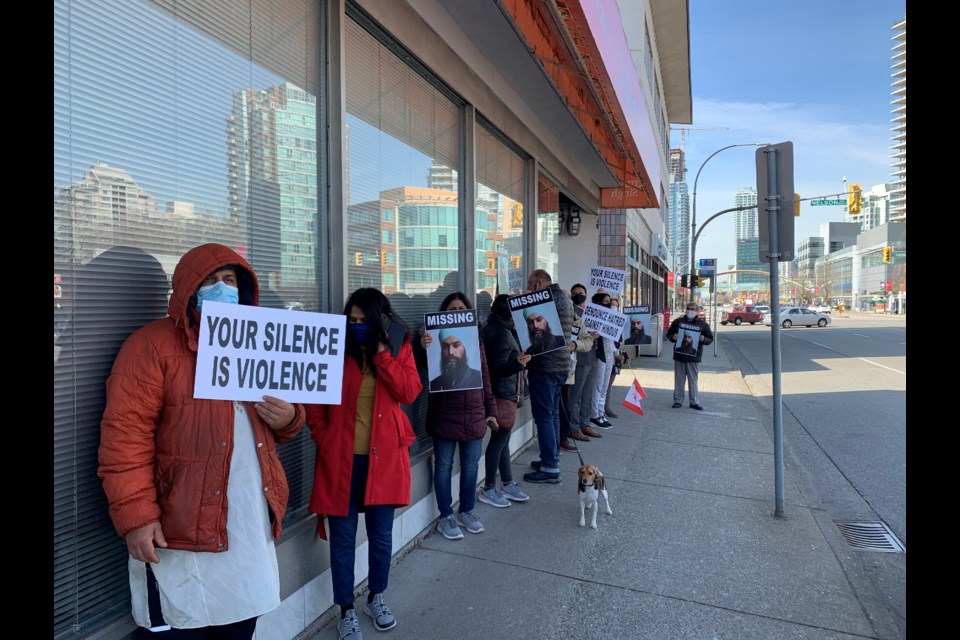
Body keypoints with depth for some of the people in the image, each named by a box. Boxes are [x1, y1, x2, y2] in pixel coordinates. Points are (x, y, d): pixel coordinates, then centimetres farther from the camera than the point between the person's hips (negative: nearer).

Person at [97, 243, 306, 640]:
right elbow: (125, 435, -13)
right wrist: (135, 515, -18)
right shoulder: (152, 345, -7)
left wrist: (289, 417, -5)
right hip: (180, 534, -6)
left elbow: (282, 418, 19)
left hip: (252, 527, 6)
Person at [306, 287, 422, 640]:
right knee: (343, 537, 10)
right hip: (341, 458, -1)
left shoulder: (399, 347, 0)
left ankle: (376, 598, 39)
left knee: (381, 533, 14)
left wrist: (381, 353, -17)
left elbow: (409, 392, -13)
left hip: (384, 457, 1)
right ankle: (346, 611, 30)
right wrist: (323, 439, -6)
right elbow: (315, 400, 2)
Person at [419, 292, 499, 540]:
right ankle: (445, 516, 23)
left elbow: (485, 378, 13)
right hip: (444, 414, -4)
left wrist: (491, 410, 12)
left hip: (474, 414, 4)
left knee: (471, 465, 14)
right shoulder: (436, 338, -5)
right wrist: (423, 348, -34)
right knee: (444, 465, 8)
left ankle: (466, 511, 32)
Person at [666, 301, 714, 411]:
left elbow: (710, 338, 7)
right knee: (679, 379, 7)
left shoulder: (703, 324, 4)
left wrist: (703, 339, -14)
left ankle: (694, 402, 12)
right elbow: (669, 334, 14)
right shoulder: (677, 322, 6)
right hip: (679, 355, 1)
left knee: (693, 380, 4)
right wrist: (673, 337, -9)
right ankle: (678, 400, 15)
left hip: (694, 357, -1)